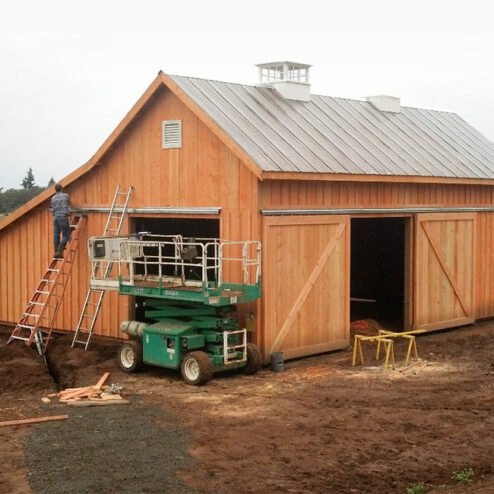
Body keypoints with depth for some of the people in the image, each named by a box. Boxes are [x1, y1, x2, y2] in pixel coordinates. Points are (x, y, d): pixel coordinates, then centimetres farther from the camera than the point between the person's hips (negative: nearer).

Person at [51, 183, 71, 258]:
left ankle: (56, 252, 6)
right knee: (66, 235, -2)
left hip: (55, 217, 5)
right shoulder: (66, 196, 4)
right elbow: (69, 204, 20)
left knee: (56, 235, 7)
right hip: (63, 217, -5)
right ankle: (59, 252, -13)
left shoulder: (53, 198, 12)